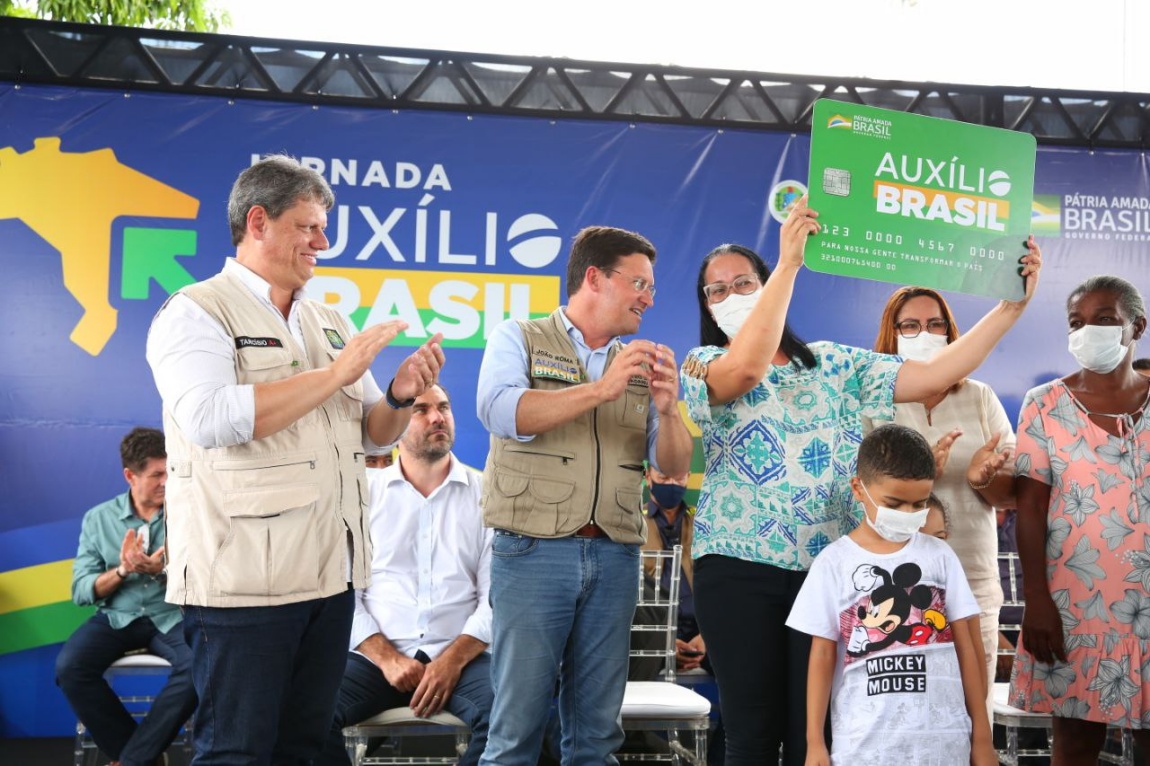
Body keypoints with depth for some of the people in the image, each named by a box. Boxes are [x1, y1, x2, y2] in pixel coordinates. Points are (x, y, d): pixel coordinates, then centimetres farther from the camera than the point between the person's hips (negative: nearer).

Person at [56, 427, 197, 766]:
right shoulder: (98, 518, 6)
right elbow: (81, 591, 2)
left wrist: (163, 569, -20)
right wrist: (122, 570, -16)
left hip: (171, 617, -2)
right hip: (117, 618, 2)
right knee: (69, 668, -27)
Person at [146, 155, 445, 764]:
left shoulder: (328, 322, 16)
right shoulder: (197, 313, -5)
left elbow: (372, 436, 19)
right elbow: (208, 418, -23)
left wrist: (400, 396, -5)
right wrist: (335, 375, -18)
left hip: (331, 576, 7)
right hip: (245, 580, -7)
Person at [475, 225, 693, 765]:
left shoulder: (640, 364, 15)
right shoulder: (518, 340, 5)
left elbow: (674, 466, 9)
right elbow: (499, 411, -15)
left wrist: (666, 410, -12)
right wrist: (601, 390, -21)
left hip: (614, 557, 4)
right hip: (534, 551, -4)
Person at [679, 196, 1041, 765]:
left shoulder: (833, 363, 13)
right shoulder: (702, 366, 4)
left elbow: (933, 376, 6)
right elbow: (745, 369, -20)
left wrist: (1012, 305, 0)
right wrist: (789, 264, -24)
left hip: (829, 567, 2)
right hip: (740, 566, -2)